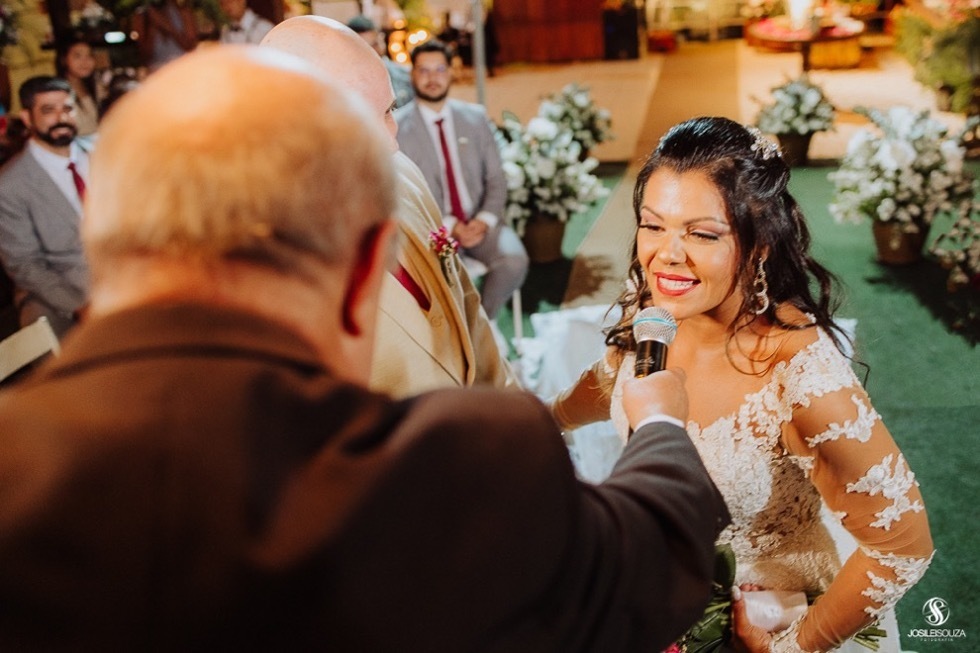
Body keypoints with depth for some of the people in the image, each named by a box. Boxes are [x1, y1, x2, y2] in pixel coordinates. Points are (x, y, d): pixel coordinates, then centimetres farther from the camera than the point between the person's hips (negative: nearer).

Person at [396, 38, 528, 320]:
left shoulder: (475, 117, 10)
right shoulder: (396, 127, -1)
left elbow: (496, 178, 10)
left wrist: (484, 220, -9)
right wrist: (449, 226, -16)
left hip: (478, 221, 3)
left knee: (514, 260, -26)